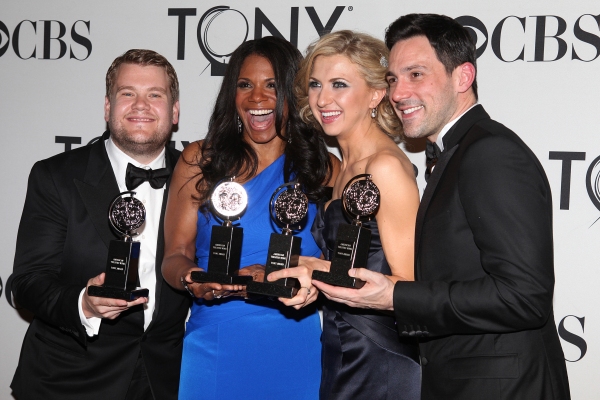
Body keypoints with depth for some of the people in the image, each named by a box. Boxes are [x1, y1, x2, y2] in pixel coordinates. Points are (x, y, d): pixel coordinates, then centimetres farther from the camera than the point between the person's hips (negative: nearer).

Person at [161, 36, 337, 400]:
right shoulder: (200, 160, 4)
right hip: (215, 350, 0)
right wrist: (193, 280, -20)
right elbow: (175, 255, 2)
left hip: (295, 352, 1)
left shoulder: (325, 169, 5)